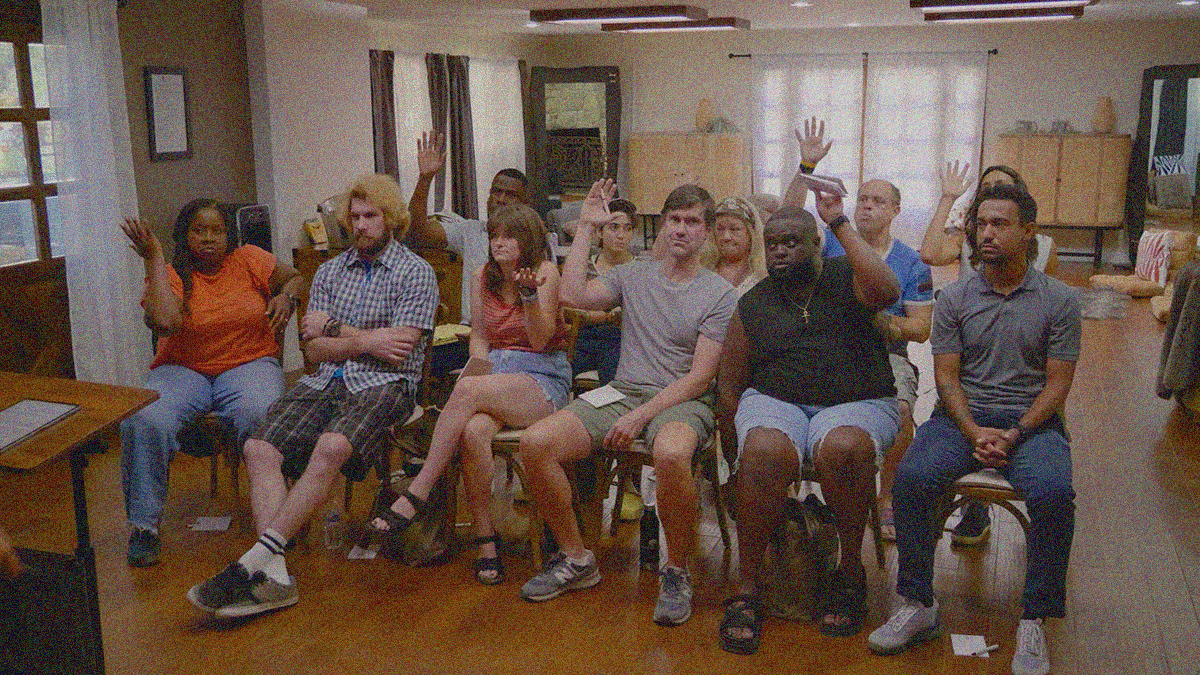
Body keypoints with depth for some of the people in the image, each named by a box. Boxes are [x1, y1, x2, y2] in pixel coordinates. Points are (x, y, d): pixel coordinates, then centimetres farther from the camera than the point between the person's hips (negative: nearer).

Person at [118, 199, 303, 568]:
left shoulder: (247, 259, 5)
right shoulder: (170, 273, 0)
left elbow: (296, 277, 20)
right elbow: (165, 322, -21)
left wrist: (286, 296, -5)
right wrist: (153, 258, -16)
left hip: (250, 362, 0)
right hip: (183, 369, 1)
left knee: (259, 414, -36)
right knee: (144, 421, -30)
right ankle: (144, 526, -15)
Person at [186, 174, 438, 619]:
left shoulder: (415, 273, 4)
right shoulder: (330, 272, 20)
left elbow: (397, 351, -7)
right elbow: (315, 349, 11)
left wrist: (335, 328, 2)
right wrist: (367, 340, -4)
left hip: (384, 385, -5)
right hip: (326, 381, 5)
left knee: (331, 447, -35)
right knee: (259, 448, -21)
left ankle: (255, 560, -34)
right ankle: (274, 575, -29)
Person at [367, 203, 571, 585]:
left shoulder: (545, 272, -2)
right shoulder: (482, 278, 13)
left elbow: (539, 341, -9)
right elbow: (479, 337, 16)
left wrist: (529, 293, -24)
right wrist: (483, 372, -4)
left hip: (543, 380, -4)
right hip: (495, 371, 4)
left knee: (466, 390, -35)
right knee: (473, 431, -33)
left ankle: (417, 494, -30)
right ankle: (486, 542, -23)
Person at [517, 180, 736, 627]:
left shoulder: (719, 295, 2)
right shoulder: (633, 276, 15)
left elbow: (700, 376, -6)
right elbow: (572, 295, -1)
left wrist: (641, 416, -16)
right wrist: (586, 227, 4)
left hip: (682, 401, -4)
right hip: (621, 392, 4)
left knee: (671, 453, -40)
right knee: (535, 443, -18)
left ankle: (677, 572, -14)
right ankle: (575, 560, 0)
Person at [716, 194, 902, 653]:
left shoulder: (845, 279, 6)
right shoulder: (752, 305, 11)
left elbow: (887, 291, -18)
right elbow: (729, 382, 14)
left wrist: (841, 226, -13)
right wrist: (739, 442, 4)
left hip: (856, 404, -1)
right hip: (776, 403, 1)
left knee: (842, 447, -36)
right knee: (765, 452, -33)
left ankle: (851, 571, -11)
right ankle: (748, 588, -20)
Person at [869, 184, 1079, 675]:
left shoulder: (1059, 300, 4)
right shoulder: (954, 299, 7)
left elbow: (1058, 383, 0)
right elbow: (946, 377, 3)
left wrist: (1015, 434, -14)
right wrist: (974, 432, -14)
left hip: (1031, 421, -1)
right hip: (963, 416, 1)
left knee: (1054, 493, -32)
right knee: (911, 478, -27)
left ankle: (1034, 621, -15)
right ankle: (918, 606, -13)